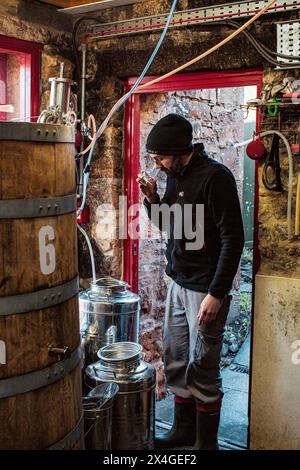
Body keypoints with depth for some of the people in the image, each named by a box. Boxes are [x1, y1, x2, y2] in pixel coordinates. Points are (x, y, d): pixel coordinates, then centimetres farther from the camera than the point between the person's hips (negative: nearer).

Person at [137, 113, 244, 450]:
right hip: (177, 284, 8)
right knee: (175, 362, 15)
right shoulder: (174, 177, 8)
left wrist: (216, 294, -19)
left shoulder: (215, 177, -15)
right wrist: (153, 199, 0)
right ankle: (183, 431, 33)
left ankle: (206, 442, 21)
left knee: (202, 369, 2)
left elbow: (233, 239, -17)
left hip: (206, 290, -8)